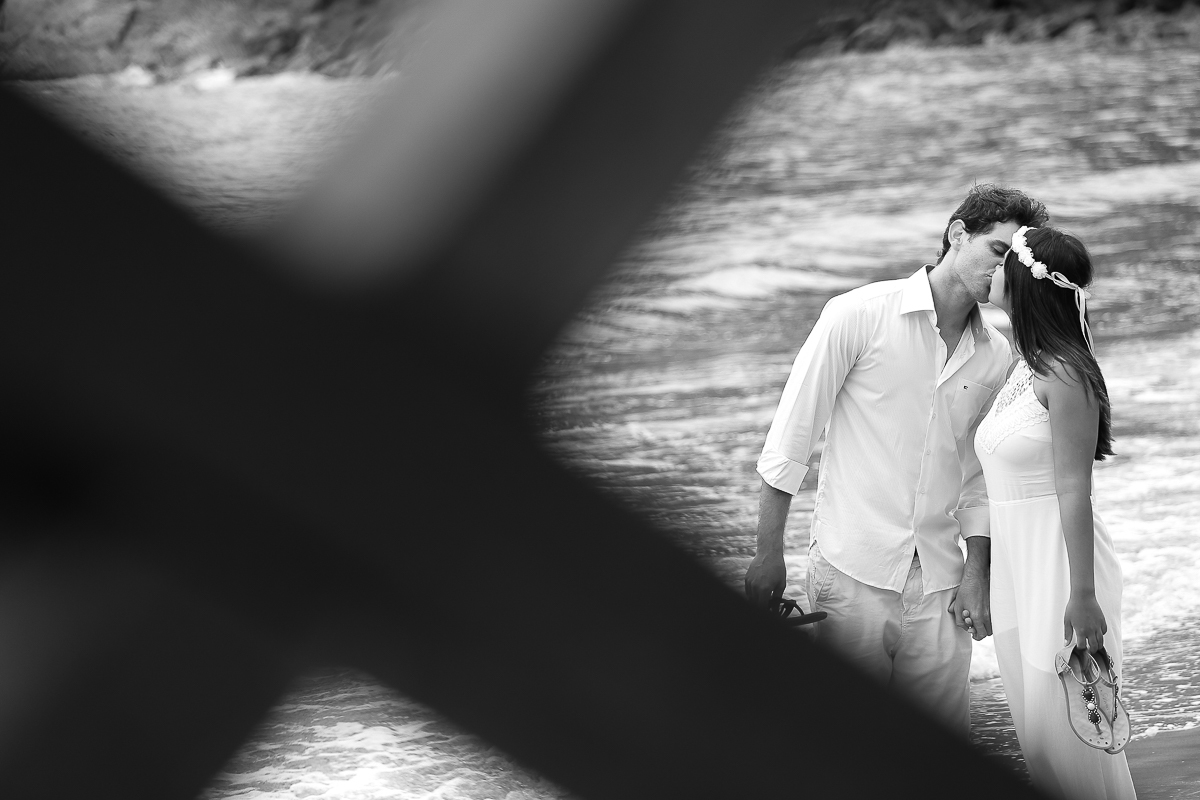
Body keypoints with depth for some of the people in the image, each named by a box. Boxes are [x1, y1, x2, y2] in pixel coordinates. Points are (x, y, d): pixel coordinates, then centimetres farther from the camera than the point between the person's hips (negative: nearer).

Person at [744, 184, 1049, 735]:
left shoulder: (996, 356, 9)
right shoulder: (860, 315, -4)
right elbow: (791, 436, -3)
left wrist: (976, 575, 6)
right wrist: (769, 553, -5)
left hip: (938, 583, 4)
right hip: (852, 568, -4)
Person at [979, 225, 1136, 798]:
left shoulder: (1065, 375, -16)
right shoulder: (1022, 367, 9)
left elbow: (1073, 488, -19)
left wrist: (1083, 596, -20)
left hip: (1060, 558, -9)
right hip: (1015, 561, 9)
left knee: (1063, 726, -2)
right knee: (1033, 724, 14)